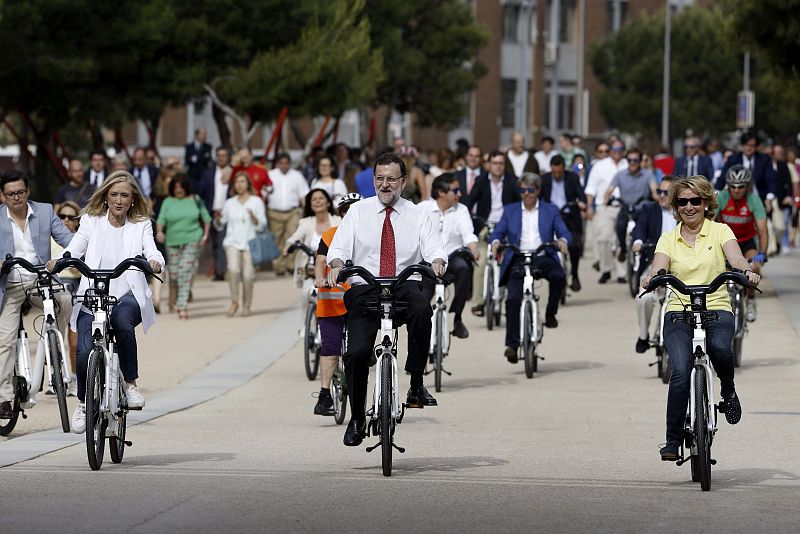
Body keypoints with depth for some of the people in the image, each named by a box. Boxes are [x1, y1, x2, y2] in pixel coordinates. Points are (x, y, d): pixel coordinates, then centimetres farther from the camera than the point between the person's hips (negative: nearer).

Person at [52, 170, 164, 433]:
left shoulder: (141, 225, 10)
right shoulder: (91, 221, 9)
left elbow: (151, 250, -6)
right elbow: (75, 248, -3)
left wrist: (155, 262, -30)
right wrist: (59, 261, -25)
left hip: (127, 296, -1)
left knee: (122, 319, -37)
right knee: (85, 353, -18)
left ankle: (131, 383, -19)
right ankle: (83, 402, 13)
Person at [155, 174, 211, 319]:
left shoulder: (195, 200, 4)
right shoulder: (168, 202, 4)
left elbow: (206, 217, 12)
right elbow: (161, 219, -5)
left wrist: (206, 235, 3)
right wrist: (160, 231, -24)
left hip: (192, 241, -2)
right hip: (173, 241, 2)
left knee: (185, 272, -16)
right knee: (174, 275, 4)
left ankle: (182, 306, -20)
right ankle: (178, 301, 27)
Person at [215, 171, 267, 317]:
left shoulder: (256, 201, 6)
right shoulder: (229, 203, 13)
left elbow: (262, 226, 1)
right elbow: (219, 227, 16)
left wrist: (253, 217, -16)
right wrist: (217, 219, -5)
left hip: (249, 243, -1)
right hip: (232, 242, 1)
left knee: (247, 276, -6)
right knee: (233, 269, -23)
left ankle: (246, 306, 11)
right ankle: (234, 302, -10)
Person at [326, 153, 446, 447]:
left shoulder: (417, 215, 11)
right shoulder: (358, 212, 12)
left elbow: (433, 248, -2)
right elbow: (339, 247, 2)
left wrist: (437, 262, -26)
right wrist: (336, 265, -22)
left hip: (405, 287, -1)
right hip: (365, 289, 1)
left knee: (422, 307, -36)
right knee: (356, 352, -16)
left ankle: (416, 384, -26)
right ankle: (356, 418, 5)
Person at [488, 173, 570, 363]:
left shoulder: (550, 210, 16)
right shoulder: (510, 211, 19)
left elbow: (564, 232, 6)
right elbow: (498, 232, 10)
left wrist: (563, 241, -19)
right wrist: (495, 242, -14)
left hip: (543, 258, 0)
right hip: (518, 260, 0)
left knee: (559, 276, -33)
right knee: (512, 299, -20)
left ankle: (550, 314, -9)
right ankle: (512, 345, -18)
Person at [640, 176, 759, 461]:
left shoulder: (720, 231, 8)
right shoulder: (668, 239, 12)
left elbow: (735, 258, -9)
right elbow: (659, 268, -4)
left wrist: (747, 271, -33)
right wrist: (651, 278, -28)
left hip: (717, 310, -1)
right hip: (678, 313, 1)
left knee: (719, 348, -34)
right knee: (681, 372, -21)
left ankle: (728, 390, -1)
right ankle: (673, 440, -11)